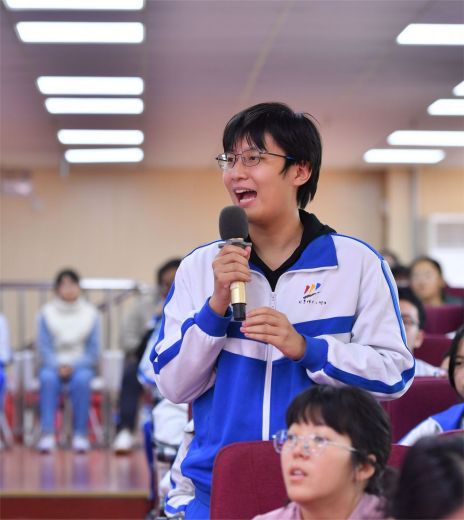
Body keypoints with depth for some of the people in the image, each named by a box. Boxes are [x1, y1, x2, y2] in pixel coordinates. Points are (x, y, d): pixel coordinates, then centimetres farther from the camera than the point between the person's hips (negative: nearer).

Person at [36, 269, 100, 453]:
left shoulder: (90, 313, 4)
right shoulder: (47, 313, 3)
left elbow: (93, 350, 1)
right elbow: (44, 347, -1)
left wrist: (73, 366, -15)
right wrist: (58, 366, -18)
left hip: (81, 365, 0)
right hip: (53, 364, 0)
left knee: (81, 379, -34)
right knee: (48, 378, -34)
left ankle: (80, 434, -30)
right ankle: (47, 434, -37)